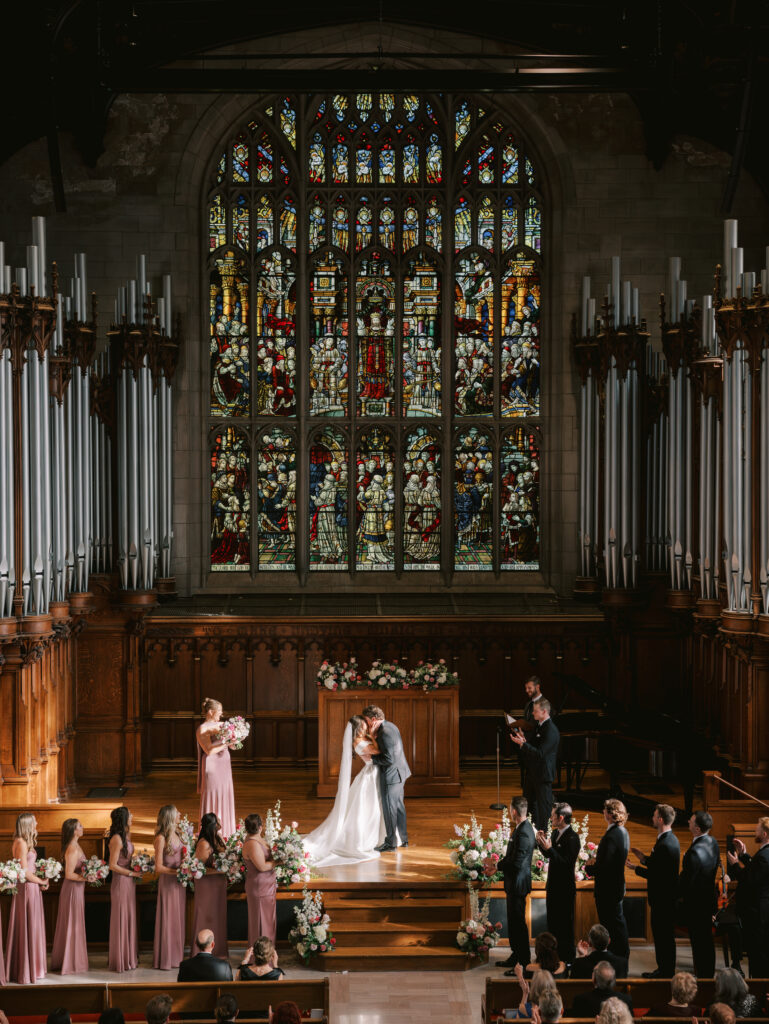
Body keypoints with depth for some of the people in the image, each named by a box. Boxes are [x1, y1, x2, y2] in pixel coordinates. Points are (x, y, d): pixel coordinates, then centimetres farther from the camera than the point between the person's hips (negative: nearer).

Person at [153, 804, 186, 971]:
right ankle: (164, 959, 5)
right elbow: (159, 867, -14)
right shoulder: (161, 838, -14)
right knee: (167, 919, -2)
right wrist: (177, 871, -21)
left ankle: (176, 956, 18)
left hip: (179, 882, 7)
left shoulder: (177, 834, 8)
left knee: (179, 918, 11)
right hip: (168, 882, -7)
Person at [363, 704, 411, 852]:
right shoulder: (390, 726, 7)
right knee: (399, 806, 19)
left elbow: (389, 759, -26)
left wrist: (371, 757, -15)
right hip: (399, 773, 10)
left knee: (389, 808, 1)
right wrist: (373, 737, 2)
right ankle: (403, 838, 29)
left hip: (391, 775, -10)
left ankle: (390, 842, 9)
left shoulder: (385, 733, -25)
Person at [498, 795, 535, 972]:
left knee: (518, 922, -3)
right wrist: (503, 863, 2)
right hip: (514, 883, 10)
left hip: (518, 884, -10)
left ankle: (524, 963, 2)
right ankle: (516, 955, 31)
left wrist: (499, 866, -11)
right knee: (513, 921, 20)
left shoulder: (523, 833, -24)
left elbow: (516, 863, -26)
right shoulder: (522, 828, 9)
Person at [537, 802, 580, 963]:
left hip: (565, 889, -9)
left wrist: (549, 848, -30)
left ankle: (567, 959, 8)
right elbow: (549, 856, 16)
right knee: (552, 921, 17)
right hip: (553, 885, 9)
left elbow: (567, 863, -26)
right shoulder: (555, 833, 7)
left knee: (565, 924, 0)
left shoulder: (572, 838, -21)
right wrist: (542, 843, -1)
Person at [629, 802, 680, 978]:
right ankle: (664, 969, 24)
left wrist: (636, 869, -13)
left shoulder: (665, 844, -24)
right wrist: (644, 859, 10)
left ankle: (666, 970, 7)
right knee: (661, 933, 17)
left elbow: (657, 874, -23)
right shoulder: (670, 839, 10)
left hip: (663, 898, -10)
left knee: (664, 934, -1)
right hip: (665, 896, 10)